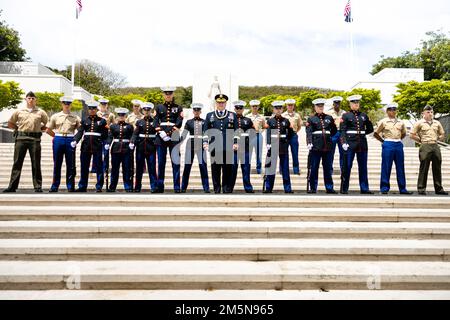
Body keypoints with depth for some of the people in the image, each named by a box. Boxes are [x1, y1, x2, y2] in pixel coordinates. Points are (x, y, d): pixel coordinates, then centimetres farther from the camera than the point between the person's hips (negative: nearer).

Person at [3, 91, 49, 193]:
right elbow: (10, 123, 19)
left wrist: (39, 129, 6)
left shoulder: (41, 112, 8)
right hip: (21, 138, 1)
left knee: (36, 164, 1)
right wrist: (19, 128, 8)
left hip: (35, 139, -1)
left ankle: (38, 186, 5)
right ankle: (12, 186, 4)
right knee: (17, 162, 2)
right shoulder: (19, 111, 11)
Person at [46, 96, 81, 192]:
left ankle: (70, 186, 9)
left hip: (70, 141, -1)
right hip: (58, 140, 1)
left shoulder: (75, 117, 6)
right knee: (57, 164, 5)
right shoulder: (55, 116, 9)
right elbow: (48, 130, 13)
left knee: (70, 164, 1)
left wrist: (74, 138, -1)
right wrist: (56, 136, 5)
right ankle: (55, 186, 13)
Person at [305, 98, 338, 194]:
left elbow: (334, 130, 22)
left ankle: (329, 188, 14)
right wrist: (309, 143, -20)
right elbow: (308, 132, -7)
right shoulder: (311, 119, 3)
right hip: (315, 146, -3)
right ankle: (313, 188, 6)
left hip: (327, 146, 3)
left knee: (328, 168, 7)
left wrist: (328, 136, 9)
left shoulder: (329, 118, 13)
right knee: (314, 168, 0)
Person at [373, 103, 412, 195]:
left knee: (400, 167, 6)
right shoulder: (383, 122, 1)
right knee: (386, 167, -3)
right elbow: (376, 134, 3)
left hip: (399, 145, 4)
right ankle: (384, 188, 3)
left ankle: (402, 188, 11)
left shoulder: (400, 122, 12)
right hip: (388, 145, -4)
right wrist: (383, 141, 3)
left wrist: (398, 140, 13)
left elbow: (404, 133, 26)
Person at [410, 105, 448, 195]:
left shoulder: (437, 123, 14)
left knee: (437, 168, 6)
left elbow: (442, 134, 24)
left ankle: (439, 188, 12)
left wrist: (437, 139, 11)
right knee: (424, 168, -4)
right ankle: (421, 188, 1)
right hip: (425, 147, -4)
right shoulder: (419, 123, 2)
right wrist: (421, 141, 1)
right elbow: (412, 135, 1)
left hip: (435, 146, 4)